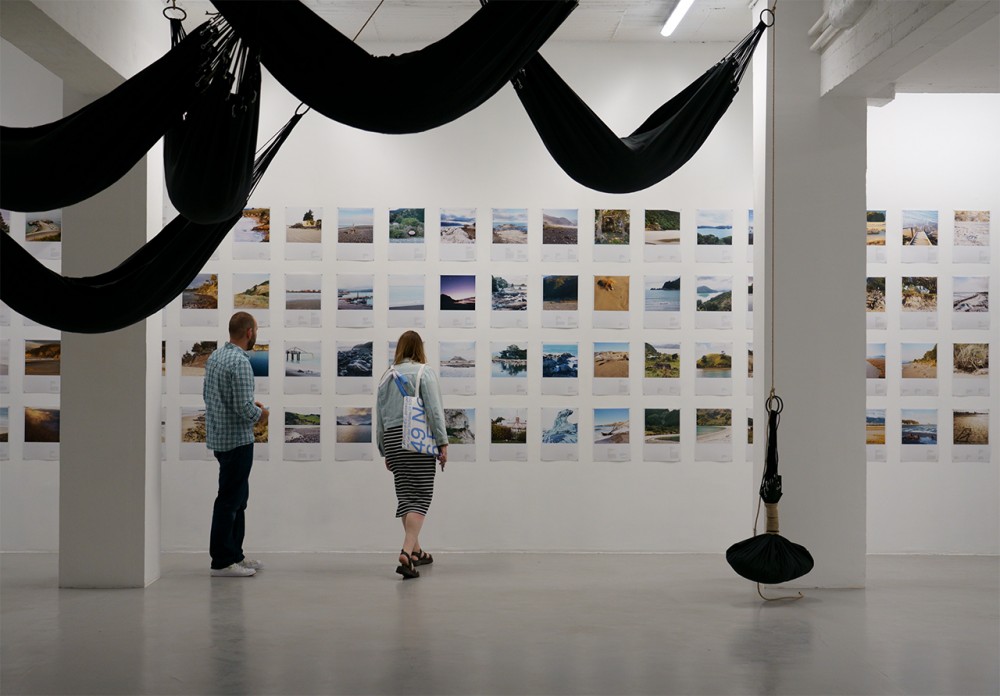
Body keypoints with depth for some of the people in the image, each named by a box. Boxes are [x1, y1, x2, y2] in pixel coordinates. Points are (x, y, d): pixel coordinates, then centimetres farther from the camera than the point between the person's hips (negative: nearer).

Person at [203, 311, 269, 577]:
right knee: (230, 499, -2)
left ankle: (234, 554, 24)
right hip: (237, 439, -9)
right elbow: (244, 408, -25)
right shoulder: (240, 362, -20)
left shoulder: (214, 356, 8)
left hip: (219, 436, 9)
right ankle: (222, 562, 4)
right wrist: (259, 414, -3)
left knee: (238, 497, 17)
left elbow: (208, 394, 17)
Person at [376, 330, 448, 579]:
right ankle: (406, 553, -21)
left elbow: (379, 416, 16)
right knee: (420, 497, -6)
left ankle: (416, 551, 26)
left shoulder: (386, 376, 12)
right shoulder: (424, 372, -2)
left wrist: (385, 451, 23)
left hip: (392, 440, 5)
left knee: (405, 497, 14)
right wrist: (443, 442, -6)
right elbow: (434, 410, -10)